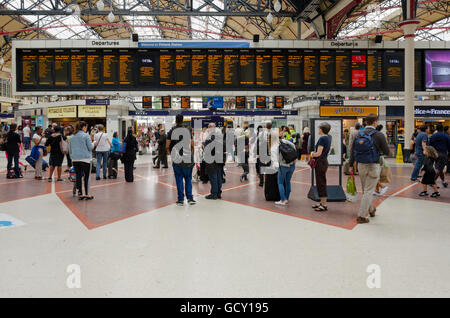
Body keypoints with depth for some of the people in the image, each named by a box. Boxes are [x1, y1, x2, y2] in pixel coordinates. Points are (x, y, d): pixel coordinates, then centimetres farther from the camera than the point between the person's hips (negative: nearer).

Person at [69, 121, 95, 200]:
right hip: (85, 159, -5)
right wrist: (93, 144, 12)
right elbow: (90, 147, -8)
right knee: (86, 176, 1)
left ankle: (80, 194, 12)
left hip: (75, 160, 5)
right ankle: (87, 194, 5)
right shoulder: (86, 136, -5)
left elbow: (70, 150, 17)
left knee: (78, 176, 8)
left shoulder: (72, 137, 12)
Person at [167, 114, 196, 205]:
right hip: (187, 159, 1)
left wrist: (170, 153, 17)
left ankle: (180, 199, 8)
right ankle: (190, 198, 4)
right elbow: (192, 145, 3)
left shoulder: (172, 131, -2)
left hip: (177, 159, -1)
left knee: (179, 179, 6)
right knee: (188, 179, 10)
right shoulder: (188, 131, 2)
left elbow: (167, 146, -2)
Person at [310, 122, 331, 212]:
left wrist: (313, 154, -1)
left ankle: (324, 205, 2)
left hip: (320, 162, -10)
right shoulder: (328, 138, 13)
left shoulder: (322, 139, -17)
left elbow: (319, 153, -20)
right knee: (321, 183, 15)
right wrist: (314, 153, 8)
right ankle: (322, 203, 23)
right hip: (324, 161, 10)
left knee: (321, 183, -3)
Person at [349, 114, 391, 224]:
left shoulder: (359, 134, 1)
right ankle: (361, 216, 1)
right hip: (373, 166, -5)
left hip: (361, 165, 5)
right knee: (368, 191, 1)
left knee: (366, 190, 20)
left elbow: (352, 151, 4)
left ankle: (371, 209, 39)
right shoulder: (379, 135, -12)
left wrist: (351, 165, 12)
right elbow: (387, 152, -7)